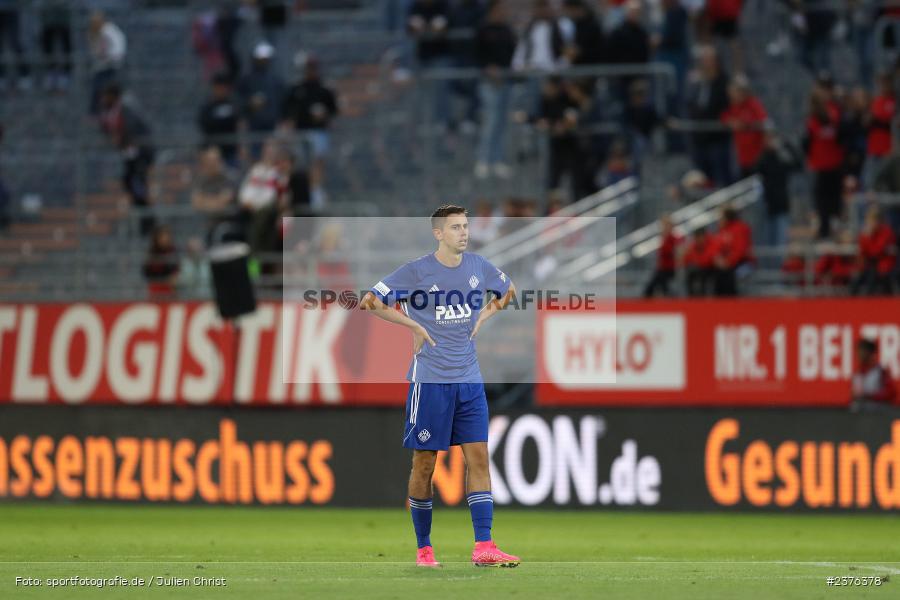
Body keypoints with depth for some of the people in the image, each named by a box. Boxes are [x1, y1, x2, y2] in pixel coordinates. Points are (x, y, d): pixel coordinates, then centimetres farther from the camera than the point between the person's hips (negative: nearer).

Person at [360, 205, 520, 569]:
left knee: (478, 457, -4)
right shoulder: (415, 272, -7)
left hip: (469, 381, 4)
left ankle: (484, 548, -7)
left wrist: (483, 317, 11)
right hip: (429, 381, -4)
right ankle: (423, 549, 12)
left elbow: (508, 291, 26)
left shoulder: (479, 267, 6)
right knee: (424, 464, 1)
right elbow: (370, 302, -5)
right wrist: (414, 325, -7)